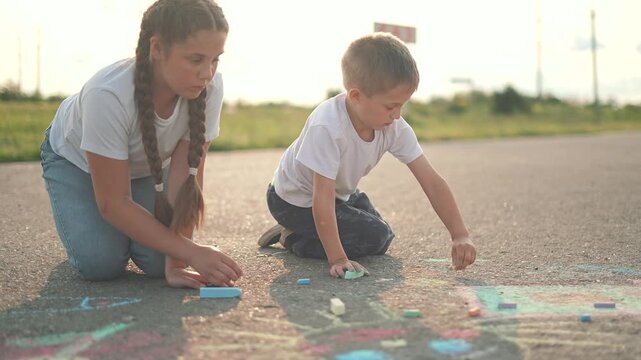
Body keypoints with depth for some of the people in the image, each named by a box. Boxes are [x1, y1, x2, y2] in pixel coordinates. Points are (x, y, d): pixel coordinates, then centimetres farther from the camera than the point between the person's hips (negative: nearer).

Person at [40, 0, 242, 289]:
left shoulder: (209, 88, -32)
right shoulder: (108, 95, -41)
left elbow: (187, 176, -27)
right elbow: (113, 203, -35)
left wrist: (176, 262, -33)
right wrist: (191, 252, -40)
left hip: (147, 165, 3)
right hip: (75, 160, -3)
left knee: (158, 260, -17)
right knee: (101, 263, -22)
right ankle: (83, 227, 12)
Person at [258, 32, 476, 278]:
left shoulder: (396, 128, -19)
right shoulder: (327, 128, -38)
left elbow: (431, 181, -19)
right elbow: (323, 199, -38)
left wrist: (460, 236, -27)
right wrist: (337, 259, -40)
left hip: (340, 192, 8)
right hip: (296, 199, -8)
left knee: (382, 240, 9)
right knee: (374, 238, -16)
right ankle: (293, 240, -1)